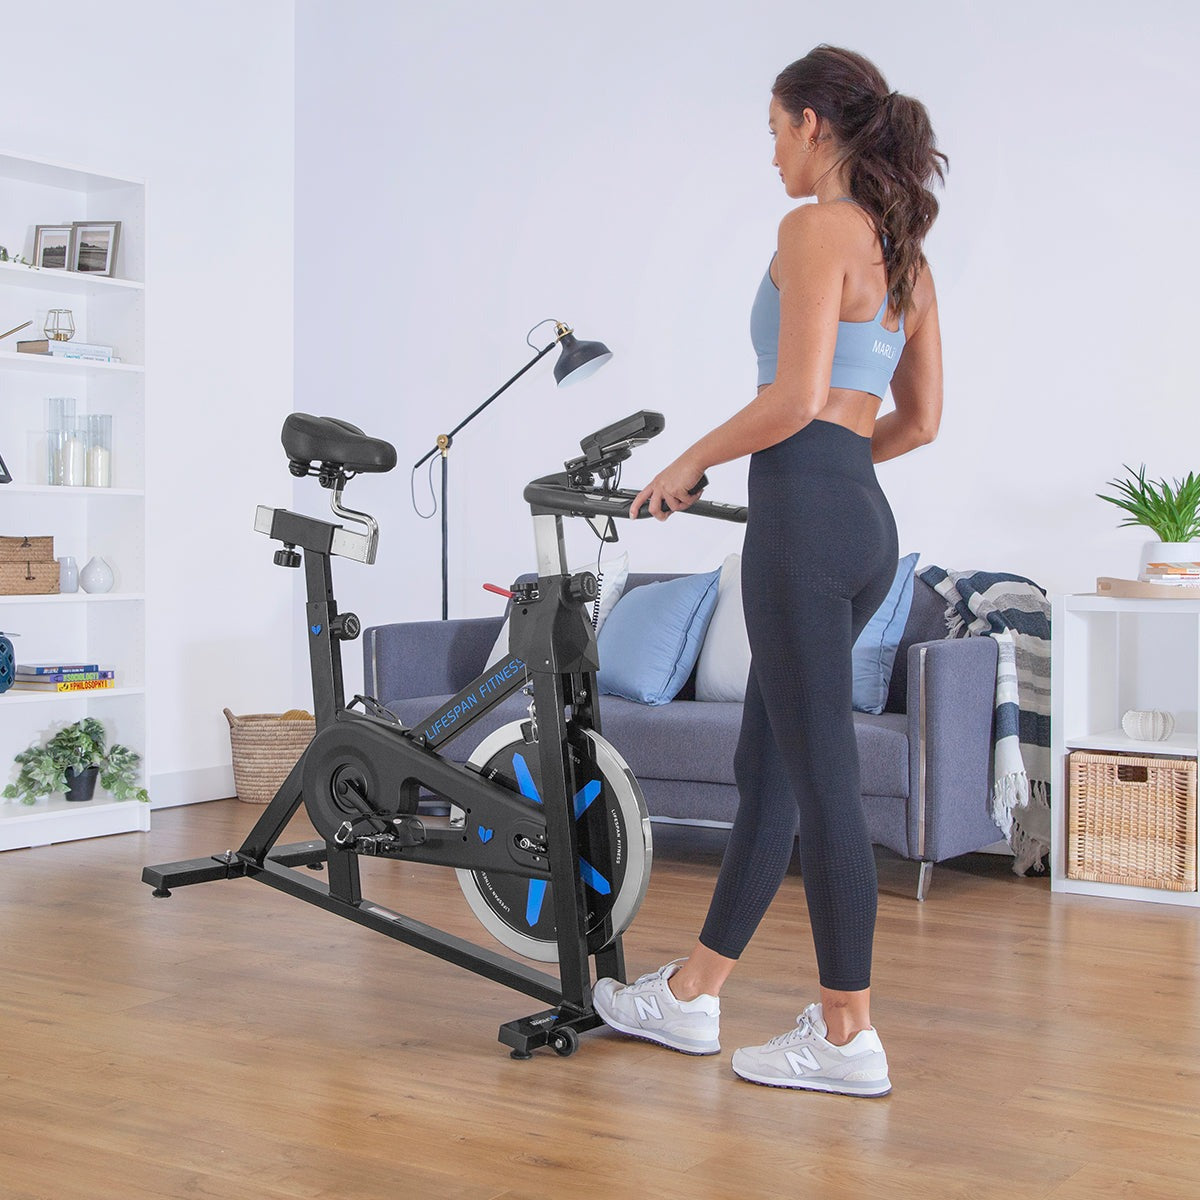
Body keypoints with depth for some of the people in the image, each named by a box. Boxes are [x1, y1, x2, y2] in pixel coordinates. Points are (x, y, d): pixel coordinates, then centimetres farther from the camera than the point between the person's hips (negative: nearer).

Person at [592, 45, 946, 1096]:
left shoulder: (817, 228, -10)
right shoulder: (905, 251, 17)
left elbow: (795, 400, -18)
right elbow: (921, 419, 18)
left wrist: (688, 465, -5)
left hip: (805, 514, -10)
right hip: (868, 521, 10)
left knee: (820, 776, -3)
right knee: (768, 763, 14)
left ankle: (847, 1037, 6)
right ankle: (693, 994, 25)